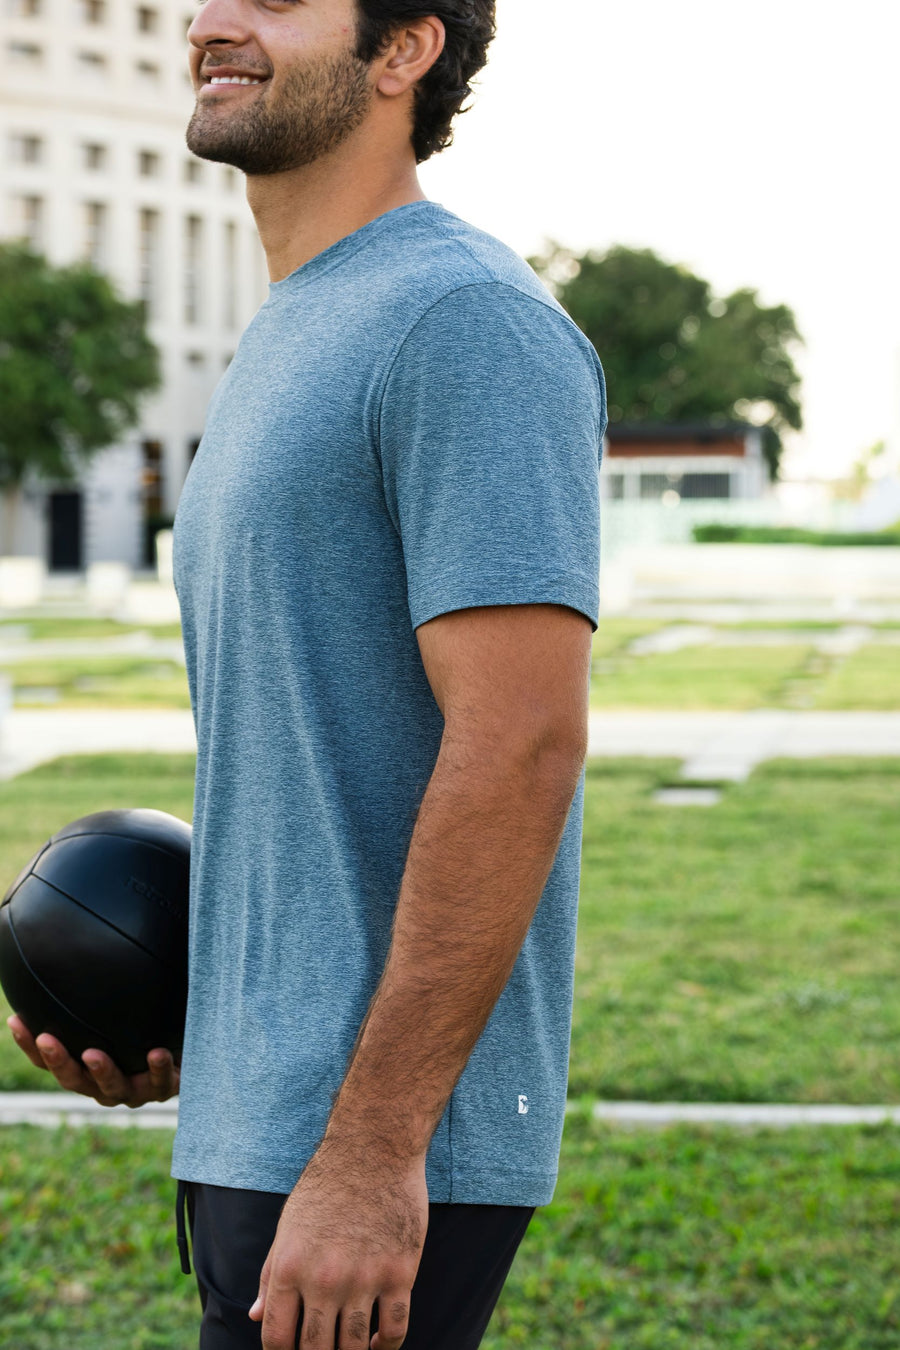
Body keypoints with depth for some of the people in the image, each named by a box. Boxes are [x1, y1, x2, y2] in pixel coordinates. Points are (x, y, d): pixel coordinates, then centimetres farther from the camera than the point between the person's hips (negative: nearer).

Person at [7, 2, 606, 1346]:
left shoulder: (469, 320, -13)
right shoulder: (290, 341, 17)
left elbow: (521, 745, -21)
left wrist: (368, 1154, -23)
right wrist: (199, 1010, 9)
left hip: (383, 1141, -10)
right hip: (263, 1122, 10)